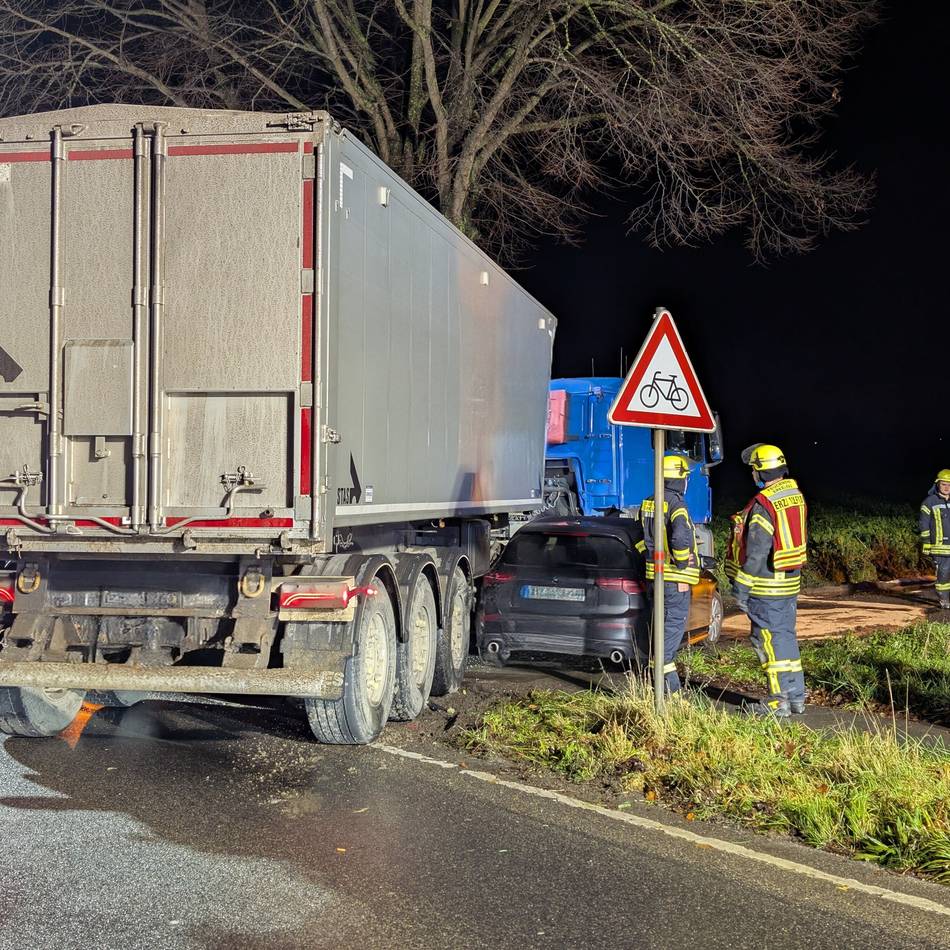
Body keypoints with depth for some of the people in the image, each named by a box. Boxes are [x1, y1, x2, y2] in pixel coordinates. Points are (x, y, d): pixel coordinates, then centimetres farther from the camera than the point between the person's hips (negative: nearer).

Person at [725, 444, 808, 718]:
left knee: (769, 640, -1)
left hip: (766, 586, -8)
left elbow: (756, 552, -19)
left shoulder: (763, 505, -19)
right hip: (791, 582, 8)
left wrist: (741, 587, -14)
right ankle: (796, 697, 20)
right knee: (787, 636, 15)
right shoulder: (796, 496, 7)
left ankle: (779, 701, 2)